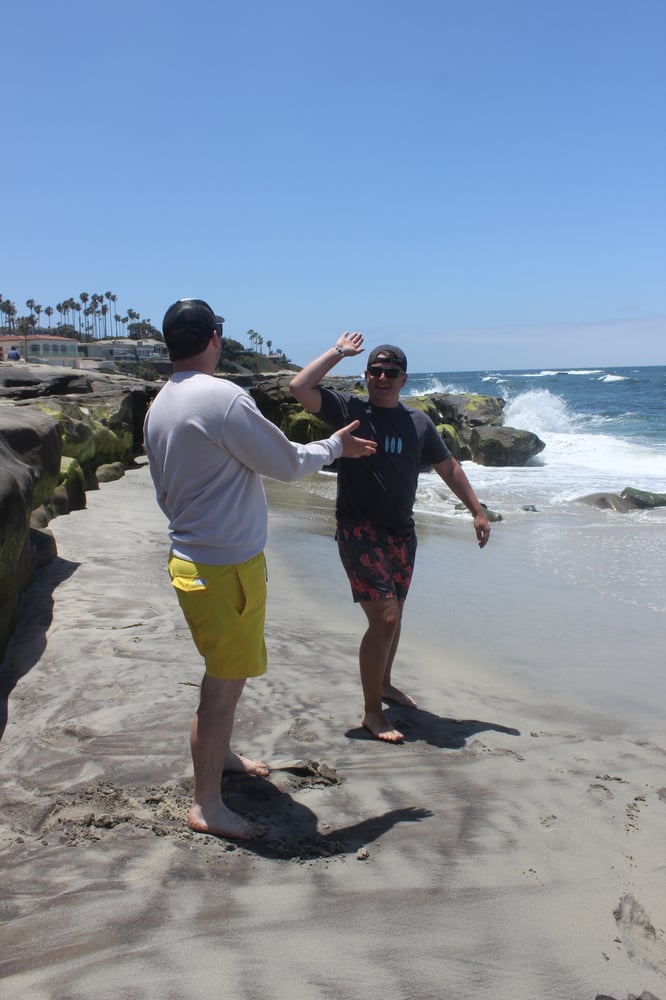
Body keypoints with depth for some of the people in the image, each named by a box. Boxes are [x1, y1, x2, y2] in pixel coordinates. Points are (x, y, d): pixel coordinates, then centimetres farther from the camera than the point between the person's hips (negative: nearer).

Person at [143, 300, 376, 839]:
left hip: (192, 556, 9)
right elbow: (288, 462, -14)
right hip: (226, 565, -9)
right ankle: (206, 805, 13)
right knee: (224, 682, 1)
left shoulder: (159, 407, 7)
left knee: (227, 672, 25)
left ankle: (220, 754, 44)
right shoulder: (223, 397, -21)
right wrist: (335, 446, 4)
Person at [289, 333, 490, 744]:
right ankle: (372, 712, 2)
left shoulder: (418, 423, 6)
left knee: (393, 615, 19)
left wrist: (478, 511, 12)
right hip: (359, 530, -6)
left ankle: (385, 684, 42)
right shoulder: (349, 409, -6)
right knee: (384, 619, -12)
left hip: (402, 533, 6)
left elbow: (448, 467, 15)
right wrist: (338, 351, -10)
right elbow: (299, 387, -18)